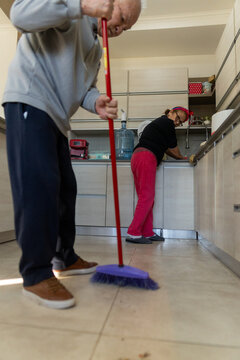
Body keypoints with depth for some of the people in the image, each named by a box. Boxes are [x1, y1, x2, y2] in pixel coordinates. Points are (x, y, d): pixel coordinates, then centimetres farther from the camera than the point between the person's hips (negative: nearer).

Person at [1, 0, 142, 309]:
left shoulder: (95, 48, 24)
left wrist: (96, 103, -4)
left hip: (55, 117, 9)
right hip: (29, 103, -9)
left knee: (65, 187, 7)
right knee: (38, 185, -18)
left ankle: (65, 259, 20)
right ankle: (36, 275, -7)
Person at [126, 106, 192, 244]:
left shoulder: (158, 123, 32)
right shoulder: (167, 122, 4)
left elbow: (166, 148, 33)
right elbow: (173, 148, 8)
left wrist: (179, 157, 30)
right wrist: (181, 157, 25)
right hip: (146, 157, -10)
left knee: (146, 197, 8)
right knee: (147, 196, -12)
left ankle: (147, 233, 12)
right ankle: (133, 233, -12)